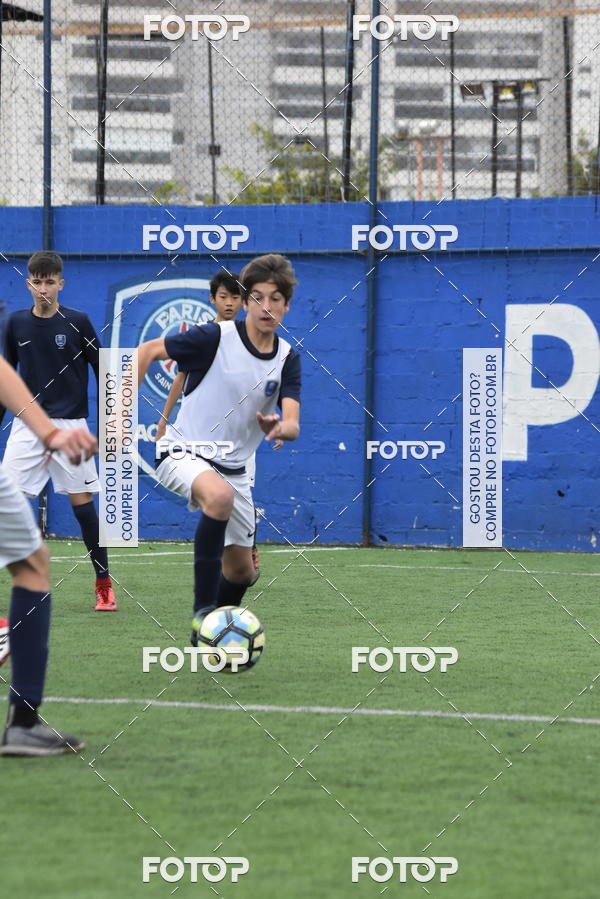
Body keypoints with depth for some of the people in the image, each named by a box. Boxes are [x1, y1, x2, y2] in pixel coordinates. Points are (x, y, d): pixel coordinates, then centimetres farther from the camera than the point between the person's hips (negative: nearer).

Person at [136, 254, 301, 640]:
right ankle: (203, 611, -34)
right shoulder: (216, 337, -17)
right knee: (220, 494, -39)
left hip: (233, 466, 6)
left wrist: (280, 428, -38)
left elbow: (293, 425, -13)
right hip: (184, 451, -6)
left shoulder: (288, 358, -3)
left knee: (241, 572, 10)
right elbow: (148, 350, -6)